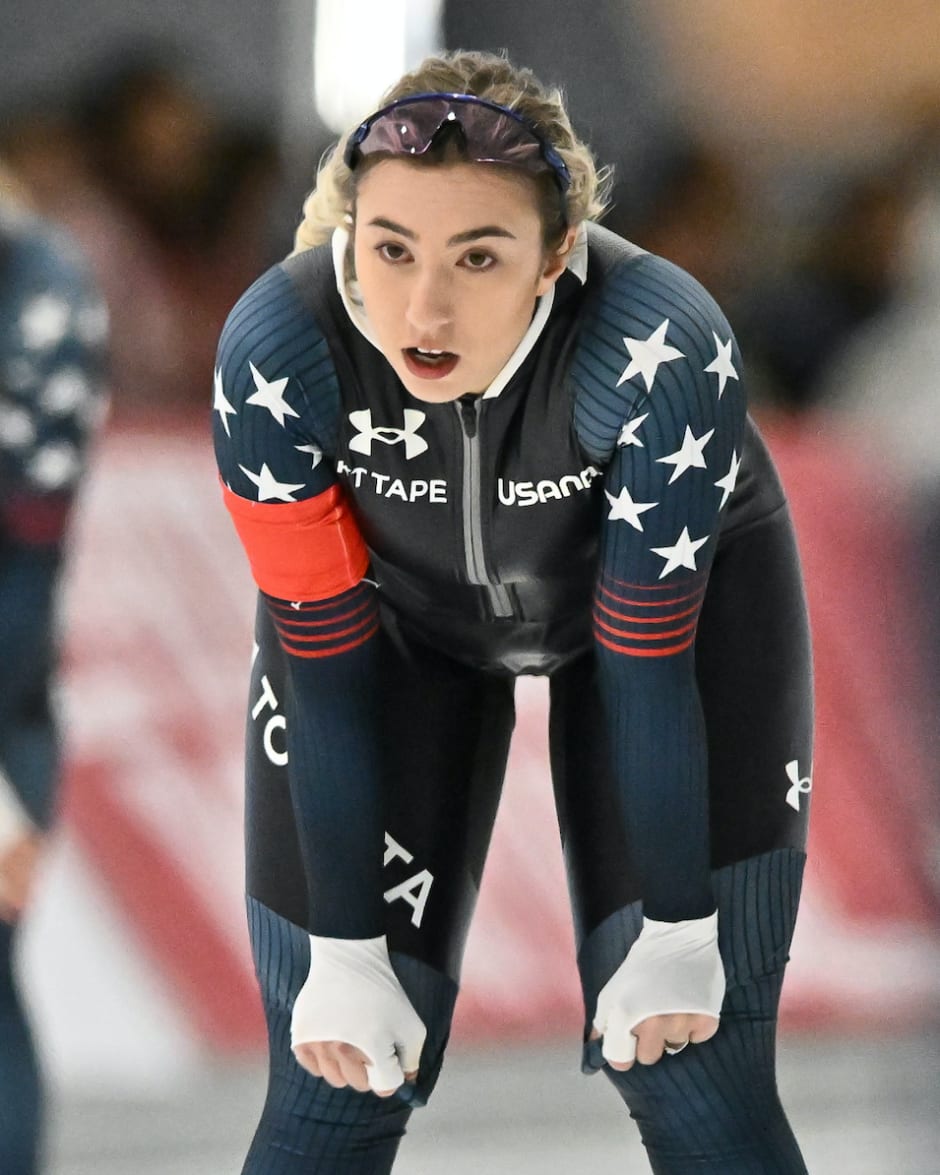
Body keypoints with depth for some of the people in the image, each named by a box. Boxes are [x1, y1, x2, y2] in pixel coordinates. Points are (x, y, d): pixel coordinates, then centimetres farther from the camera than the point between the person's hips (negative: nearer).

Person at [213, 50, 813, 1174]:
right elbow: (328, 663, -23)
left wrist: (676, 931, -20)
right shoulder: (276, 352, -34)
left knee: (694, 1070, -5)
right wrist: (347, 951, -18)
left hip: (683, 588, -1)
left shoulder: (663, 350, -39)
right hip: (401, 613, 1)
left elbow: (648, 661, -28)